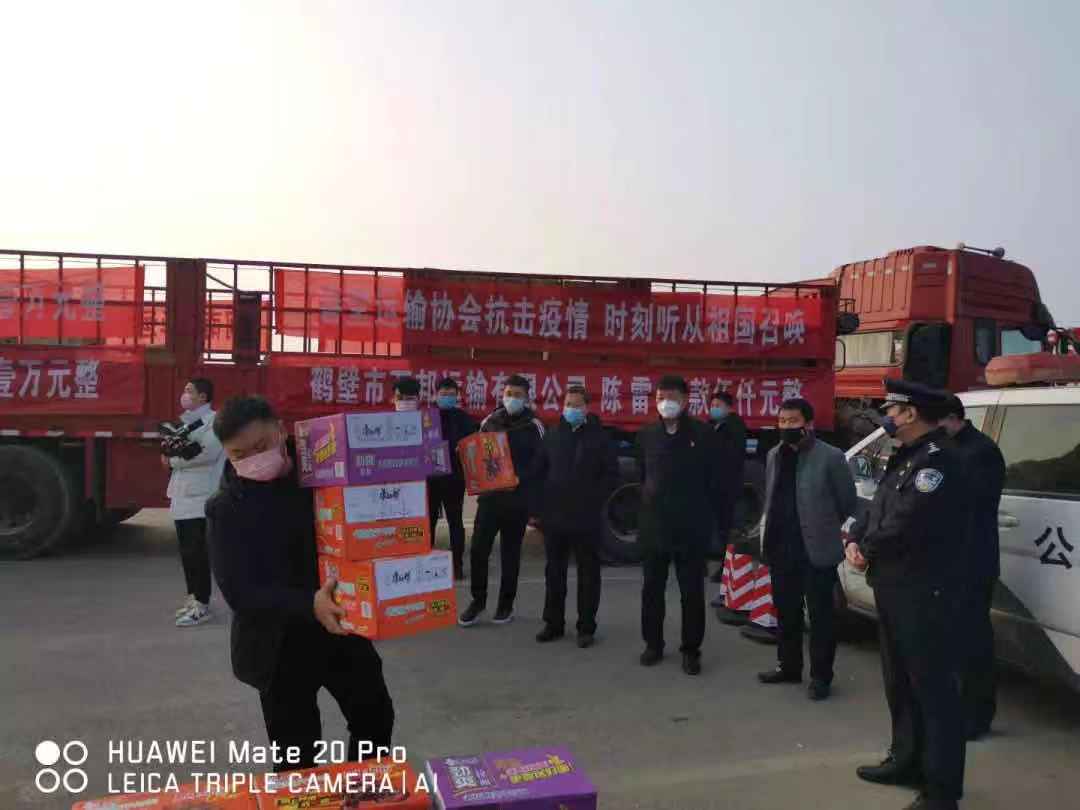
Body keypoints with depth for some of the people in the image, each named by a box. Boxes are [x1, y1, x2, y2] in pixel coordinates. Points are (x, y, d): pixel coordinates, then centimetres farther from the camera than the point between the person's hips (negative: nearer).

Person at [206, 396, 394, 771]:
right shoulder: (227, 508, -14)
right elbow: (239, 591, -22)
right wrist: (309, 604, -37)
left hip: (342, 624, 4)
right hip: (279, 645, -4)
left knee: (376, 717, 19)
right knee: (297, 755, 8)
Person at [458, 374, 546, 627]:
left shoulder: (534, 426, -2)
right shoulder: (489, 422, 8)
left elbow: (541, 462, -7)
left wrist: (520, 480, -21)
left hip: (518, 499, -2)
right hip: (490, 495, 3)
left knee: (510, 552, 7)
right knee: (478, 549, -3)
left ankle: (506, 604, 20)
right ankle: (478, 601, 14)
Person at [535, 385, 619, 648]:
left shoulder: (600, 437, -2)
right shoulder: (552, 436, 9)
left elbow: (611, 475, -3)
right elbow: (541, 471, 12)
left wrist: (594, 498, -10)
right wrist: (540, 506, 5)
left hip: (586, 518, -3)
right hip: (554, 515, 4)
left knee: (588, 574, 5)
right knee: (554, 572, 12)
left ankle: (586, 627, 15)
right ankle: (553, 623, 23)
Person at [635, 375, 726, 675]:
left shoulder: (702, 434, -5)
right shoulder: (646, 435, 5)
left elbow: (717, 481, -2)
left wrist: (712, 518, -4)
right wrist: (646, 511, 9)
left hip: (691, 528, -3)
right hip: (653, 525, 3)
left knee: (692, 592, 6)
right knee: (652, 589, 11)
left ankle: (691, 650, 19)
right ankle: (653, 644, 27)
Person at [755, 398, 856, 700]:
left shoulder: (830, 457, -11)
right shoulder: (774, 455, 9)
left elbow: (848, 503, -5)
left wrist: (825, 529, 4)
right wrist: (768, 539, 12)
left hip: (816, 551, -6)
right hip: (781, 550, 6)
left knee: (819, 616, 6)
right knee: (786, 613, 16)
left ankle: (820, 676, 18)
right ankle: (788, 666, 31)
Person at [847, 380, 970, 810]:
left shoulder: (939, 459, -18)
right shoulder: (905, 457, 15)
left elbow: (907, 524, -26)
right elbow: (877, 509, 17)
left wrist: (867, 551, -10)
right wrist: (855, 541, -2)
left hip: (925, 595, -10)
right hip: (893, 589, 10)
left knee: (933, 689, -1)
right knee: (899, 683, 21)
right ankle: (906, 761, 36)